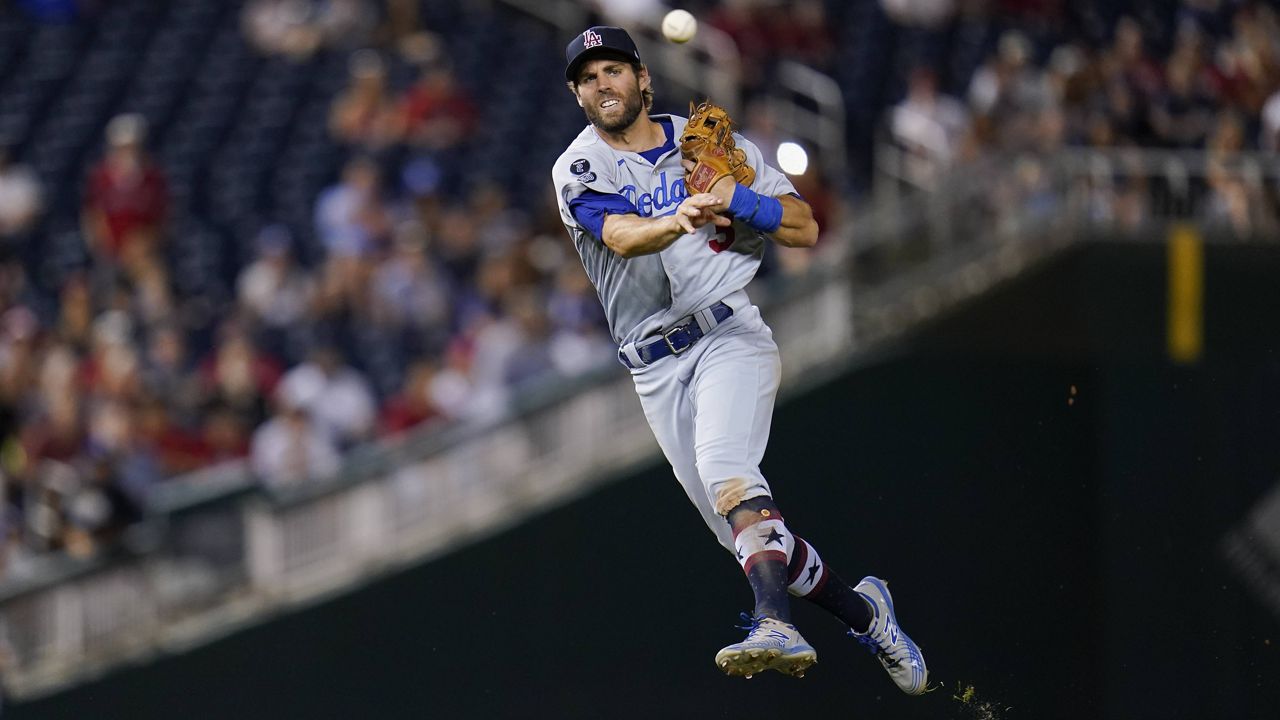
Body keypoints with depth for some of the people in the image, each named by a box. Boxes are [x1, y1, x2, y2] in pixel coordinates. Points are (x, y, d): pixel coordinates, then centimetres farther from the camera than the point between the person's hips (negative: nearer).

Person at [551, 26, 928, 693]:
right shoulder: (579, 170, 4)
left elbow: (805, 229, 6)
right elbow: (622, 237, -19)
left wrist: (736, 200, -12)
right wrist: (680, 218, -40)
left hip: (729, 335, -3)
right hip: (656, 371, 3)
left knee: (723, 464, -30)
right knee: (742, 533, 4)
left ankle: (776, 625, -44)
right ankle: (862, 612, 22)